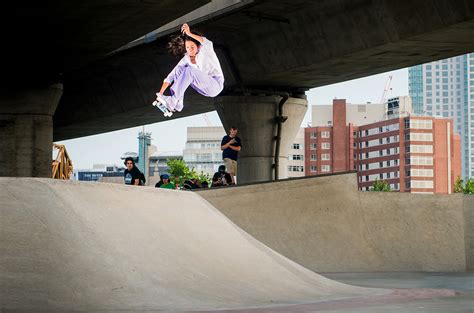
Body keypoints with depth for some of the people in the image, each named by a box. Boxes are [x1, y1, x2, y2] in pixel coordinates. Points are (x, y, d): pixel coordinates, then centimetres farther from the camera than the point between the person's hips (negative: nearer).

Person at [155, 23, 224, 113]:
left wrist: (190, 34, -48)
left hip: (216, 85, -6)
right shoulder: (186, 59, 0)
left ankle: (172, 102, -28)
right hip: (204, 87, 6)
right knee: (180, 69, -10)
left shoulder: (204, 50, -13)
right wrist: (160, 94, -13)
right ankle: (178, 103, -21)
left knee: (189, 70, -27)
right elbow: (170, 76, -4)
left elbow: (208, 44, -39)